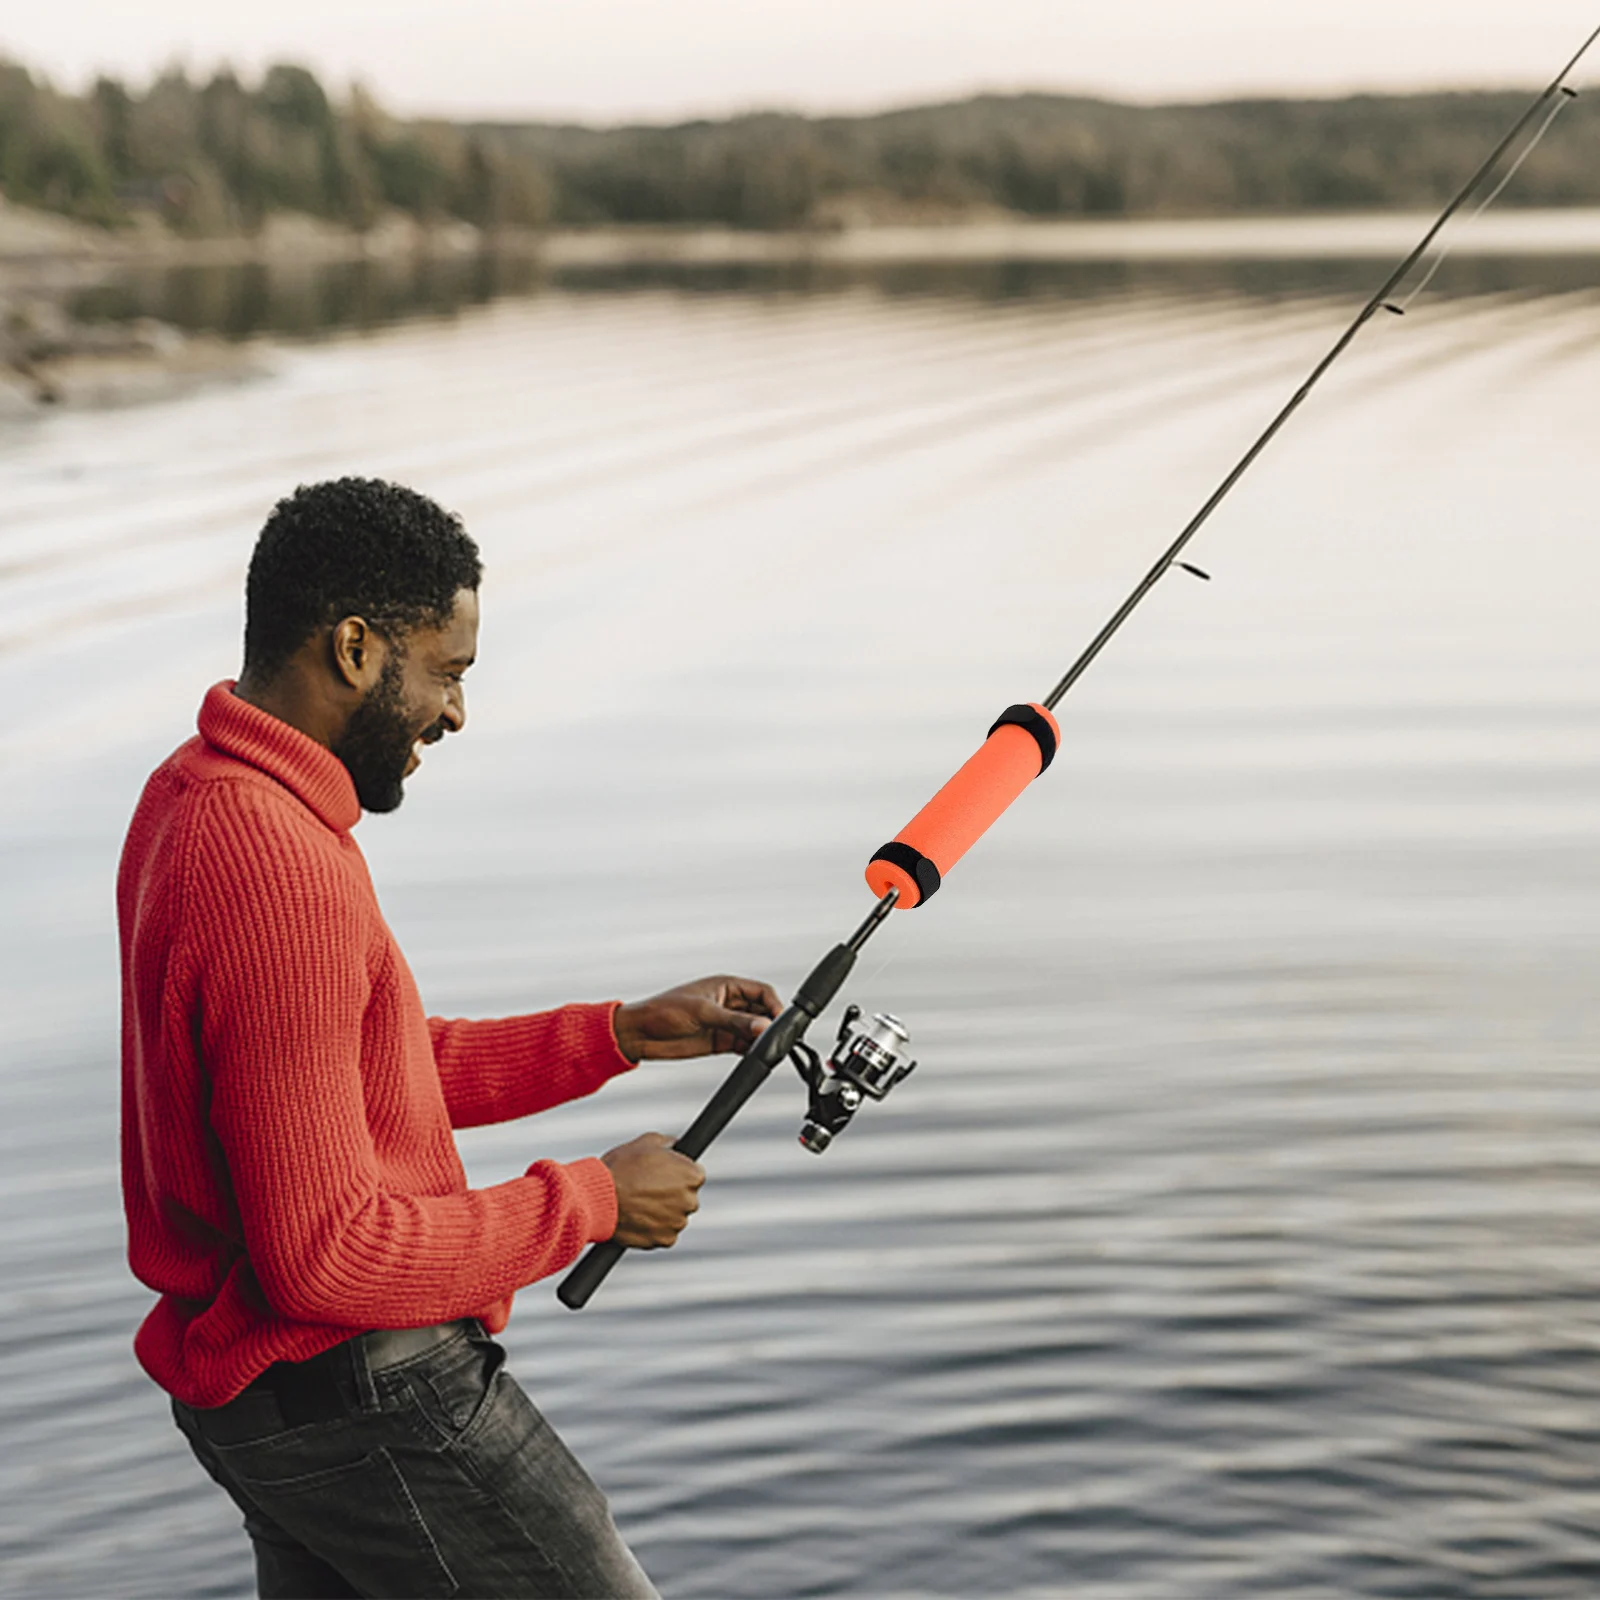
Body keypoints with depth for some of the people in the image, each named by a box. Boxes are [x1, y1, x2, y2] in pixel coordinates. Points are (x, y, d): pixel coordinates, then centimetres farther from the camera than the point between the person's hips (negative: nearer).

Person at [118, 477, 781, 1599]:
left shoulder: (193, 800, 7)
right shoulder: (281, 870, -26)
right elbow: (324, 1255, -27)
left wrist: (621, 1034, 11)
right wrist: (590, 1203, -15)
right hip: (365, 1400, -10)